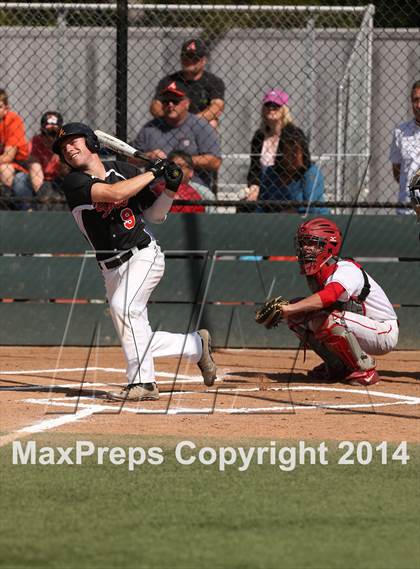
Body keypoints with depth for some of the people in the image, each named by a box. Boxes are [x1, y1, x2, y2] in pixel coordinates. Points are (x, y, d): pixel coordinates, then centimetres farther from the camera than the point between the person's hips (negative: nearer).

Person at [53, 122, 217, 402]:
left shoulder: (123, 170, 2)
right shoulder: (74, 182, -5)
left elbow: (155, 214, 12)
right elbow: (114, 193, -22)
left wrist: (170, 189, -6)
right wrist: (152, 173, -14)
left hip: (144, 255, -3)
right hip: (112, 268, 3)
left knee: (123, 306, -28)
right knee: (136, 336, 5)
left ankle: (143, 381, -28)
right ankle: (197, 345, 27)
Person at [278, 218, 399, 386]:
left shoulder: (346, 270, -27)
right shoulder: (314, 275, 2)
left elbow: (328, 296, -47)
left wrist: (288, 308, -53)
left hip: (385, 333, -9)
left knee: (330, 320, -36)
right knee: (297, 314, -3)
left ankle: (366, 370, -15)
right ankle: (337, 366, 9)